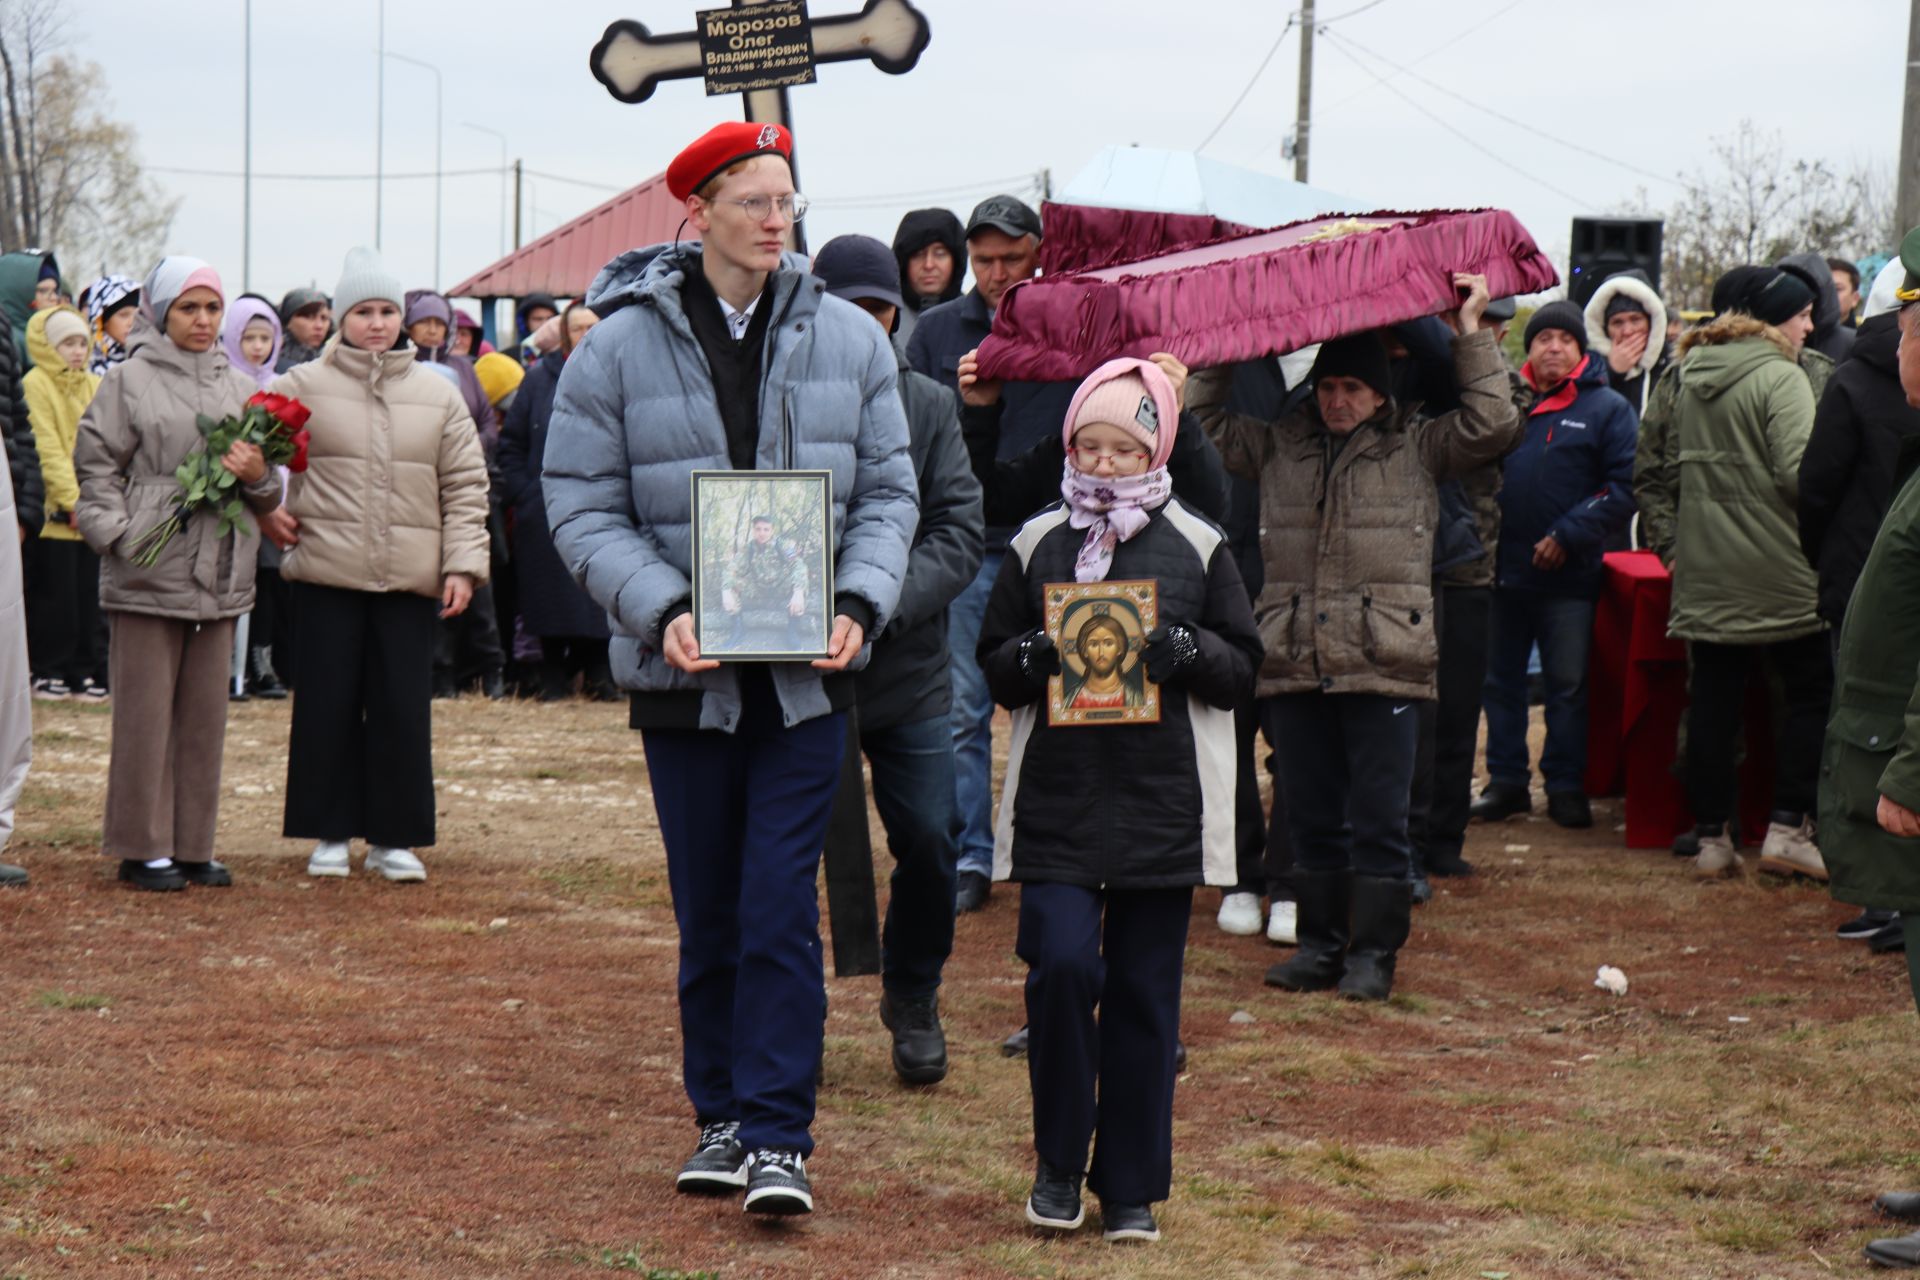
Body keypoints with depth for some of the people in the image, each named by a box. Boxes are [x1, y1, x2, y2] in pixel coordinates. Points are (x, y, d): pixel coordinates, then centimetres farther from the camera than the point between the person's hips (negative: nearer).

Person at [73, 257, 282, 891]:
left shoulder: (238, 387, 14)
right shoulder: (129, 379, 0)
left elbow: (268, 496, 17)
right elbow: (96, 464, -3)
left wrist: (258, 476, -6)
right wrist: (118, 534, -15)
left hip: (220, 574, 5)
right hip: (148, 573, -5)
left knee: (206, 715, 8)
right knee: (145, 713, -2)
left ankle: (192, 845, 15)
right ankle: (142, 847, 6)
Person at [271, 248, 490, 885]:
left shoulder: (437, 394, 9)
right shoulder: (304, 386, 2)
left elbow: (465, 485, 8)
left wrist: (463, 564, 0)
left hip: (410, 577, 1)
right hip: (327, 573, -1)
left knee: (403, 708, 3)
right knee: (328, 704, 3)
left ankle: (393, 837, 12)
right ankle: (330, 833, 13)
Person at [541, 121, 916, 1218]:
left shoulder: (848, 338, 3)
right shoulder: (621, 346, -4)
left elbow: (887, 491, 7)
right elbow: (583, 509, -4)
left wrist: (858, 603, -9)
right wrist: (663, 610, -18)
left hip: (807, 674, 0)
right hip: (683, 673, 0)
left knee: (781, 909, -6)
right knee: (708, 915, 9)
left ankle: (779, 1135, -1)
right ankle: (722, 1117, 23)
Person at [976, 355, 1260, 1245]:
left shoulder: (1197, 547, 6)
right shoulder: (1036, 545, 8)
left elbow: (1242, 668, 7)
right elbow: (994, 668, 12)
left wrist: (1185, 651, -13)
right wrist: (1035, 657, -11)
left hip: (1162, 801, 0)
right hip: (1057, 796, 0)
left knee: (1144, 992, 4)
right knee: (1062, 965, -12)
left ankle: (1131, 1186, 14)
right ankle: (1058, 1162, 8)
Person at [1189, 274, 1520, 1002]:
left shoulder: (1418, 447, 9)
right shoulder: (1280, 444, 16)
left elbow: (1493, 425, -1)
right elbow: (1206, 422, 21)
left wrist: (1470, 336, 1)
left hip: (1384, 663, -3)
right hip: (1295, 664, 3)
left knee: (1379, 818, -1)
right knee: (1311, 816, 9)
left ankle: (1374, 951, 7)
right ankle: (1320, 942, 19)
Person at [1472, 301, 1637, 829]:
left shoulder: (1607, 408, 1)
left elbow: (1622, 488, -5)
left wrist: (1569, 536, -14)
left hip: (1569, 576, -3)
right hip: (1501, 569, 3)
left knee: (1567, 686, 4)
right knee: (1500, 681, 9)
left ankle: (1566, 786, 13)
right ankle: (1506, 781, 19)